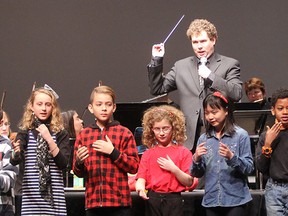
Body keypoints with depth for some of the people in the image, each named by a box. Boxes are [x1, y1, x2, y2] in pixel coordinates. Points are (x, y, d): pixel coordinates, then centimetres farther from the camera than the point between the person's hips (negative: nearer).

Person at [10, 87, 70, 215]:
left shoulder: (61, 134, 6)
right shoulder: (25, 132, 7)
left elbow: (63, 164, -4)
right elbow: (14, 161, -8)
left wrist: (49, 139, -14)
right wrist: (16, 153, -32)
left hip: (54, 197, 0)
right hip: (30, 196, 0)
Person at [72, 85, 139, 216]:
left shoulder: (124, 133, 2)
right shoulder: (83, 135, 9)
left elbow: (134, 166, -3)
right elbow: (78, 173, 12)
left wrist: (113, 152, -13)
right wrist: (79, 162, -10)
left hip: (119, 201, -2)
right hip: (93, 201, 3)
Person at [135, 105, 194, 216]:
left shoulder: (183, 152, 2)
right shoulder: (148, 154, 10)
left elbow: (189, 182, -2)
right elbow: (141, 177, 2)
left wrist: (173, 169, -16)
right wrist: (140, 186, -20)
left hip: (173, 200, -2)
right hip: (152, 199, 2)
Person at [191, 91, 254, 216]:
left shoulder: (240, 135, -5)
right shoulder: (204, 138, 5)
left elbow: (249, 168, -8)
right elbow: (197, 174, 7)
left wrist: (232, 157, -23)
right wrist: (196, 159, -12)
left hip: (235, 200, -3)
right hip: (211, 201, 3)